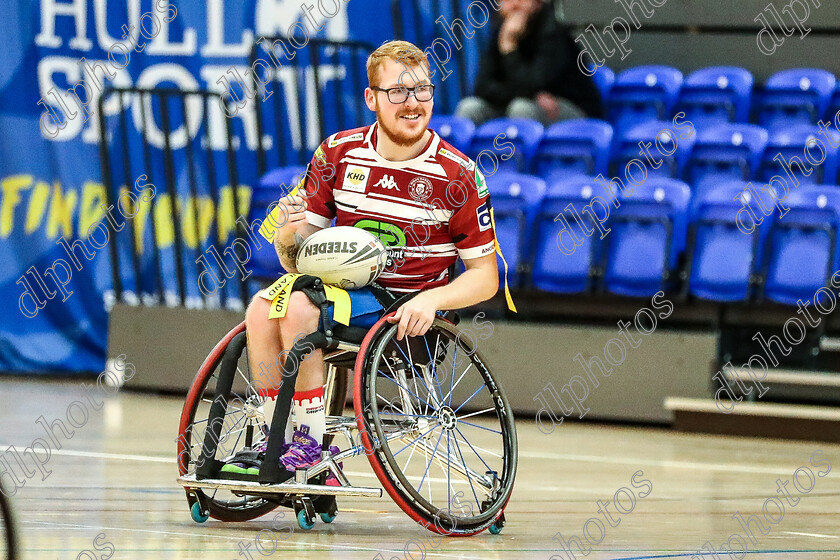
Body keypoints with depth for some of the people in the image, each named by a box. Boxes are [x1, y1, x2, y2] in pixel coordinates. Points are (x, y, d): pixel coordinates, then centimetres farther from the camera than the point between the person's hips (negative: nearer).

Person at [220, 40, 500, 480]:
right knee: (262, 307, -25)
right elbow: (296, 260, 5)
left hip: (408, 312, -4)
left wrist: (431, 299, -20)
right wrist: (292, 229, -20)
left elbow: (485, 276, -2)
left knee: (299, 307, -28)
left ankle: (310, 443, -20)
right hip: (344, 289, 4)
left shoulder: (458, 175, -6)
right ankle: (279, 440, -14)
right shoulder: (338, 153, 2)